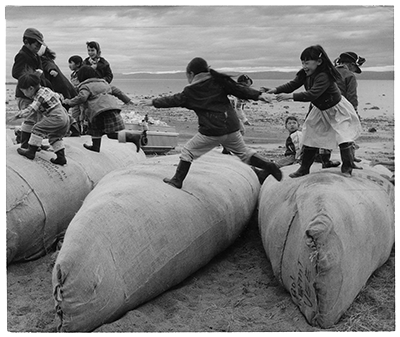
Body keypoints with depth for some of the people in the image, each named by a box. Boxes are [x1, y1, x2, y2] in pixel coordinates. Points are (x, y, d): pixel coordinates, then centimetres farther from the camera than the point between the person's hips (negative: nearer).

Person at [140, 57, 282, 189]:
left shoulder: (191, 91, -1)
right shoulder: (218, 81, 7)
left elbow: (174, 100, 7)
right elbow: (239, 89, 3)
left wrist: (153, 102, 19)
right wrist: (258, 95, 7)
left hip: (211, 131, -4)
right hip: (232, 127, 5)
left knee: (188, 152, 12)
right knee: (244, 152, 21)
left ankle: (177, 180, 16)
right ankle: (269, 166, 7)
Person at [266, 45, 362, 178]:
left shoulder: (324, 76, -35)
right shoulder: (305, 74, -12)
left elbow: (312, 94, -44)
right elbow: (292, 84, -13)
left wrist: (290, 96, -50)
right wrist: (276, 90, -31)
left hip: (337, 109, -7)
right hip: (320, 110, 8)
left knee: (343, 138, -12)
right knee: (311, 137, 8)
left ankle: (347, 170, 6)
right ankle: (304, 169, 18)